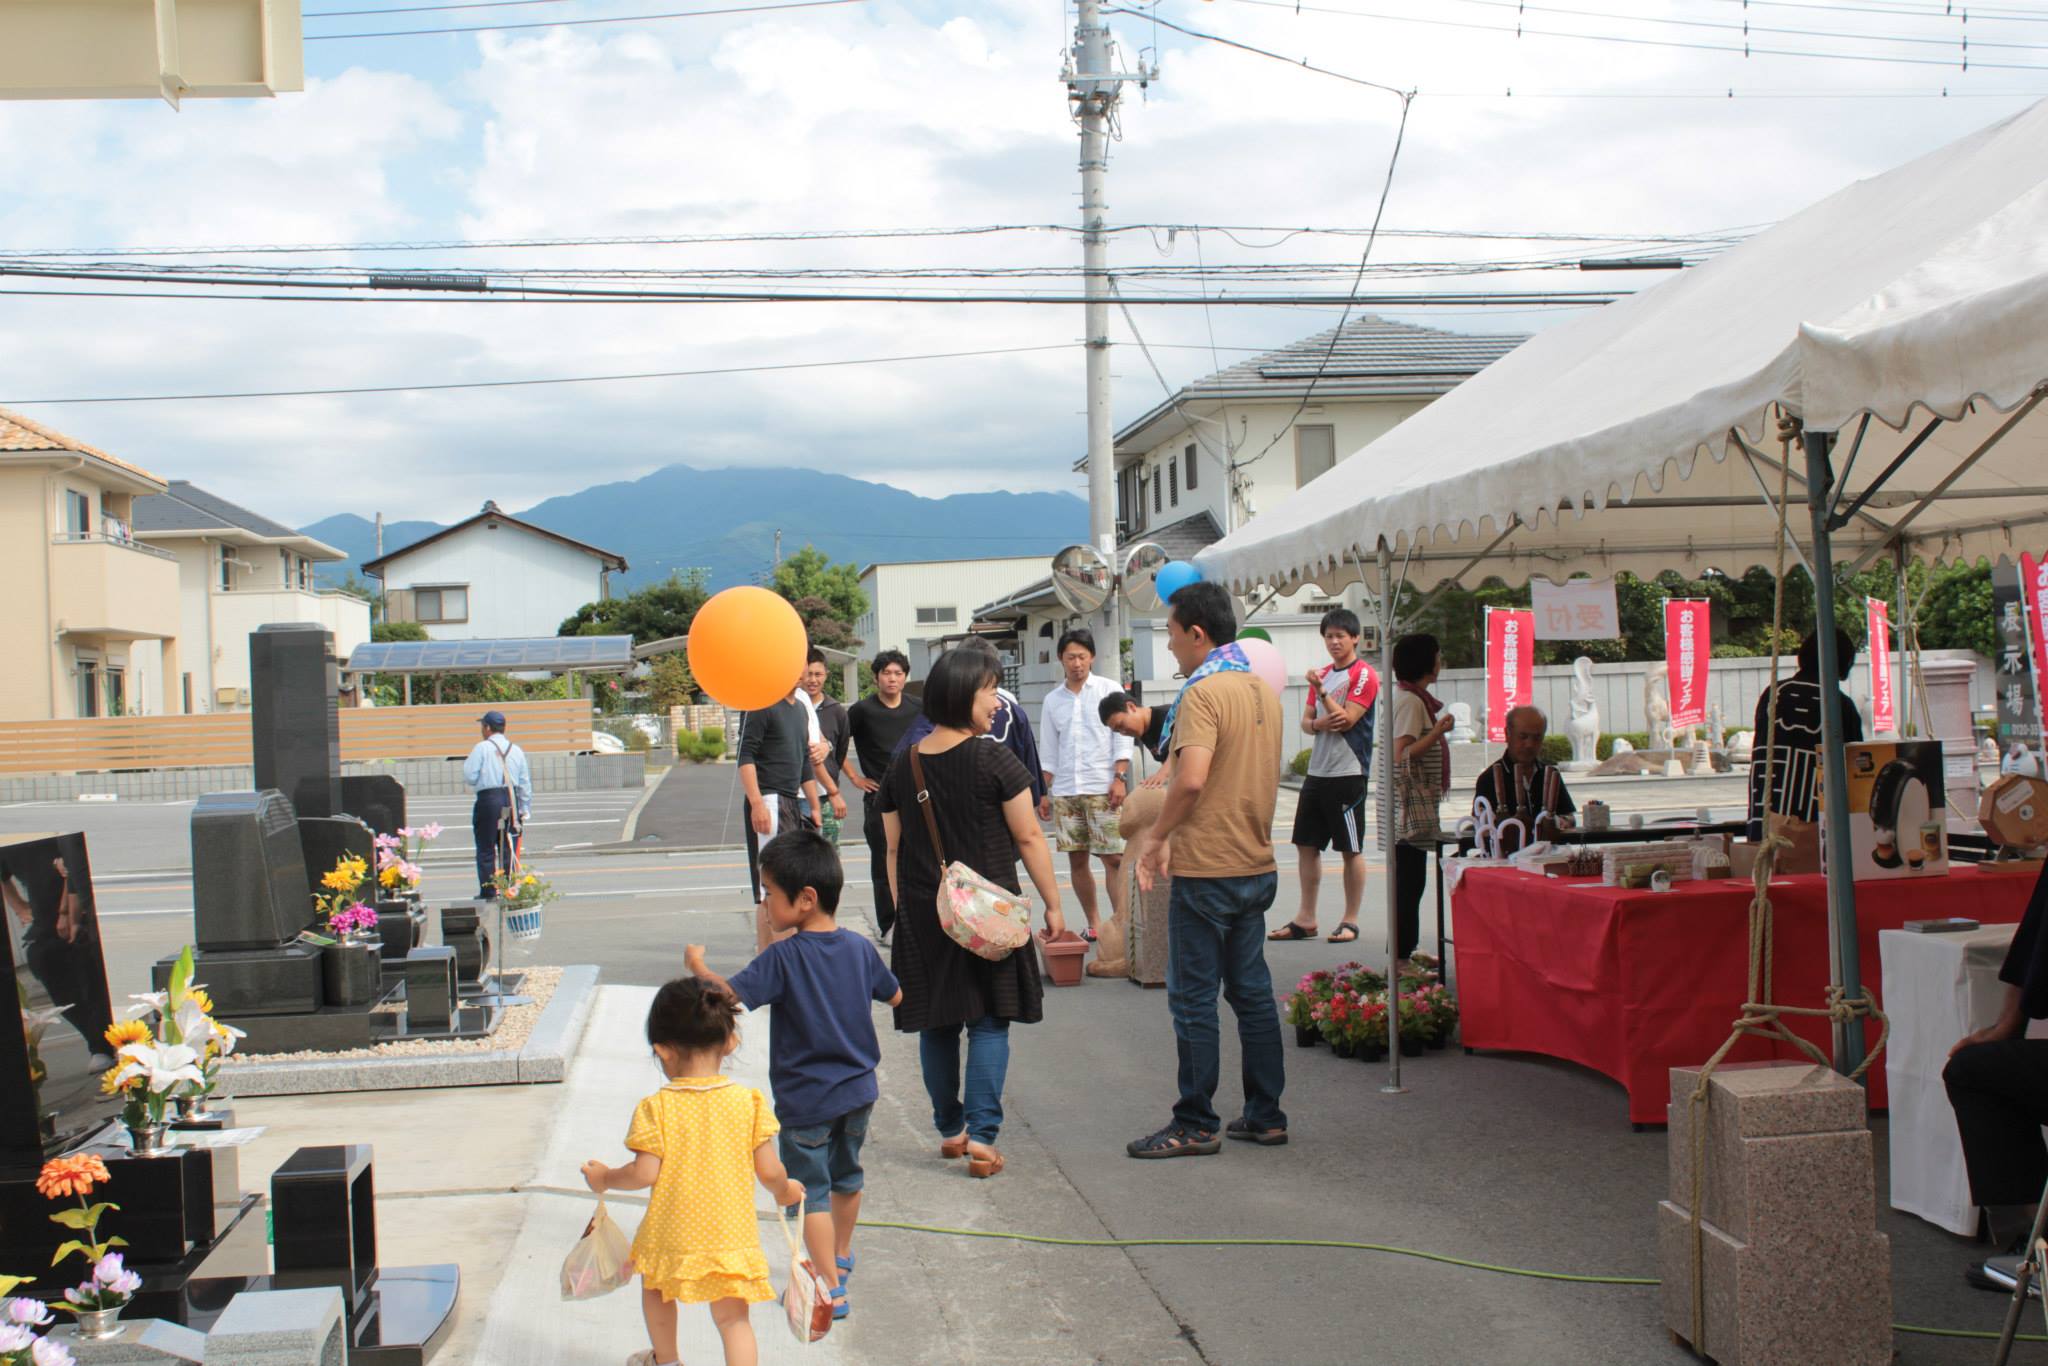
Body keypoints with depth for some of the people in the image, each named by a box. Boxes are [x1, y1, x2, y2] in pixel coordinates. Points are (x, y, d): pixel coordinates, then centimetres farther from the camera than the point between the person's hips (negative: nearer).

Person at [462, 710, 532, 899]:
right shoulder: (516, 750, 10)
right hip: (512, 800, 4)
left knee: (486, 850, 1)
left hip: (488, 800, -4)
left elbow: (470, 777, -6)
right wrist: (524, 811, 17)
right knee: (508, 849, 8)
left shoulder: (482, 748, -4)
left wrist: (466, 763, 14)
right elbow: (525, 783, 11)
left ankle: (488, 892, -2)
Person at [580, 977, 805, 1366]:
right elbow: (769, 1171, -6)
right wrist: (784, 1190, 17)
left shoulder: (656, 1108, -13)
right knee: (733, 1317, 8)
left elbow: (645, 1174, -14)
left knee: (657, 1288, 29)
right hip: (731, 1233, 0)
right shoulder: (748, 1102, -8)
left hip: (672, 1234, 0)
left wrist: (604, 1178, 5)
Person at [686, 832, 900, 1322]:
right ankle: (841, 1255, 43)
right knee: (846, 1176, 24)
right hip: (858, 1091, 7)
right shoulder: (860, 948, -2)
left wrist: (698, 968, -6)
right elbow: (896, 997, 11)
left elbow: (730, 996, -24)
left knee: (810, 1190, 2)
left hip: (806, 1101, -6)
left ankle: (831, 1288, 0)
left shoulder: (783, 958, -20)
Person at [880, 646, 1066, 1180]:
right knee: (989, 1022, 2)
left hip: (923, 913, 4)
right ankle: (981, 1136, -6)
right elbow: (1028, 839, -8)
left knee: (936, 1024, 13)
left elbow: (894, 848, 9)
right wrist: (1053, 905, 0)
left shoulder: (902, 768, 3)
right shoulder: (996, 761, -11)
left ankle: (949, 1130, 23)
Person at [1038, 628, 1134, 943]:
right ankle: (1092, 925, 15)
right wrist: (1044, 792, 10)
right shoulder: (1052, 700, 13)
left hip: (1102, 789, -4)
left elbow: (1122, 738, -1)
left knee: (1114, 858, -8)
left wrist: (1119, 778, -12)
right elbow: (1048, 752, 16)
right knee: (1076, 861, 6)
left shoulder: (1108, 690, 3)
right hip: (1064, 791, 4)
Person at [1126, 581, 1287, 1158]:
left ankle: (1195, 1127, 6)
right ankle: (1265, 1115, 19)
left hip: (1207, 871, -8)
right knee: (1252, 992, 14)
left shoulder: (1203, 693, -16)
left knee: (1193, 1000, 0)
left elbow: (1191, 779, -28)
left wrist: (1156, 835, -12)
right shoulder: (1264, 692, 11)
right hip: (1256, 865, 8)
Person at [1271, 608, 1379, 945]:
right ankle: (1305, 919, 17)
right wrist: (1320, 723, -6)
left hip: (1348, 774, -7)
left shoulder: (1364, 674, -6)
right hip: (1317, 772, 8)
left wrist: (1321, 690, -19)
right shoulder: (1322, 674, 16)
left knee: (1351, 849, 0)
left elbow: (1346, 721, -14)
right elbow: (1306, 722, 15)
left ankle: (1350, 921, 8)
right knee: (1306, 845, 9)